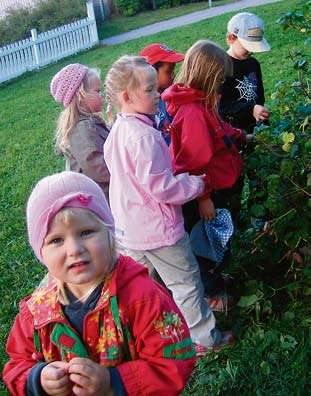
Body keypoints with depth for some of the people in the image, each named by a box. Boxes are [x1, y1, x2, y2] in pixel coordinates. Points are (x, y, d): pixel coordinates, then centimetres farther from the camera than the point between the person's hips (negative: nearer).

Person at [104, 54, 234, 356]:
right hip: (157, 229, -9)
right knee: (186, 284, 9)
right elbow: (161, 187, -28)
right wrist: (196, 183, -11)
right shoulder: (144, 136, -27)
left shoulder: (116, 131, 4)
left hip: (128, 229, 9)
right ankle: (205, 339, 25)